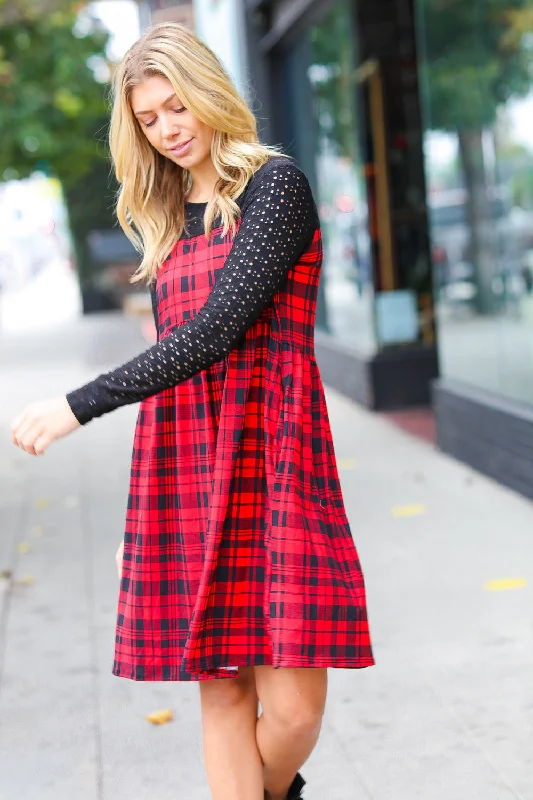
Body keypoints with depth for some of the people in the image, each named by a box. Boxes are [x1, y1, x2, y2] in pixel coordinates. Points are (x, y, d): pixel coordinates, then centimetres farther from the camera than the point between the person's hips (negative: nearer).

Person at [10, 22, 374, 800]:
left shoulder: (275, 185, -4)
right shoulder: (165, 217, 17)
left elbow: (218, 330, -15)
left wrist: (79, 406, -19)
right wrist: (145, 513, 13)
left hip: (265, 452, -5)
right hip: (180, 464, 5)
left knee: (293, 706, -7)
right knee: (219, 688, 3)